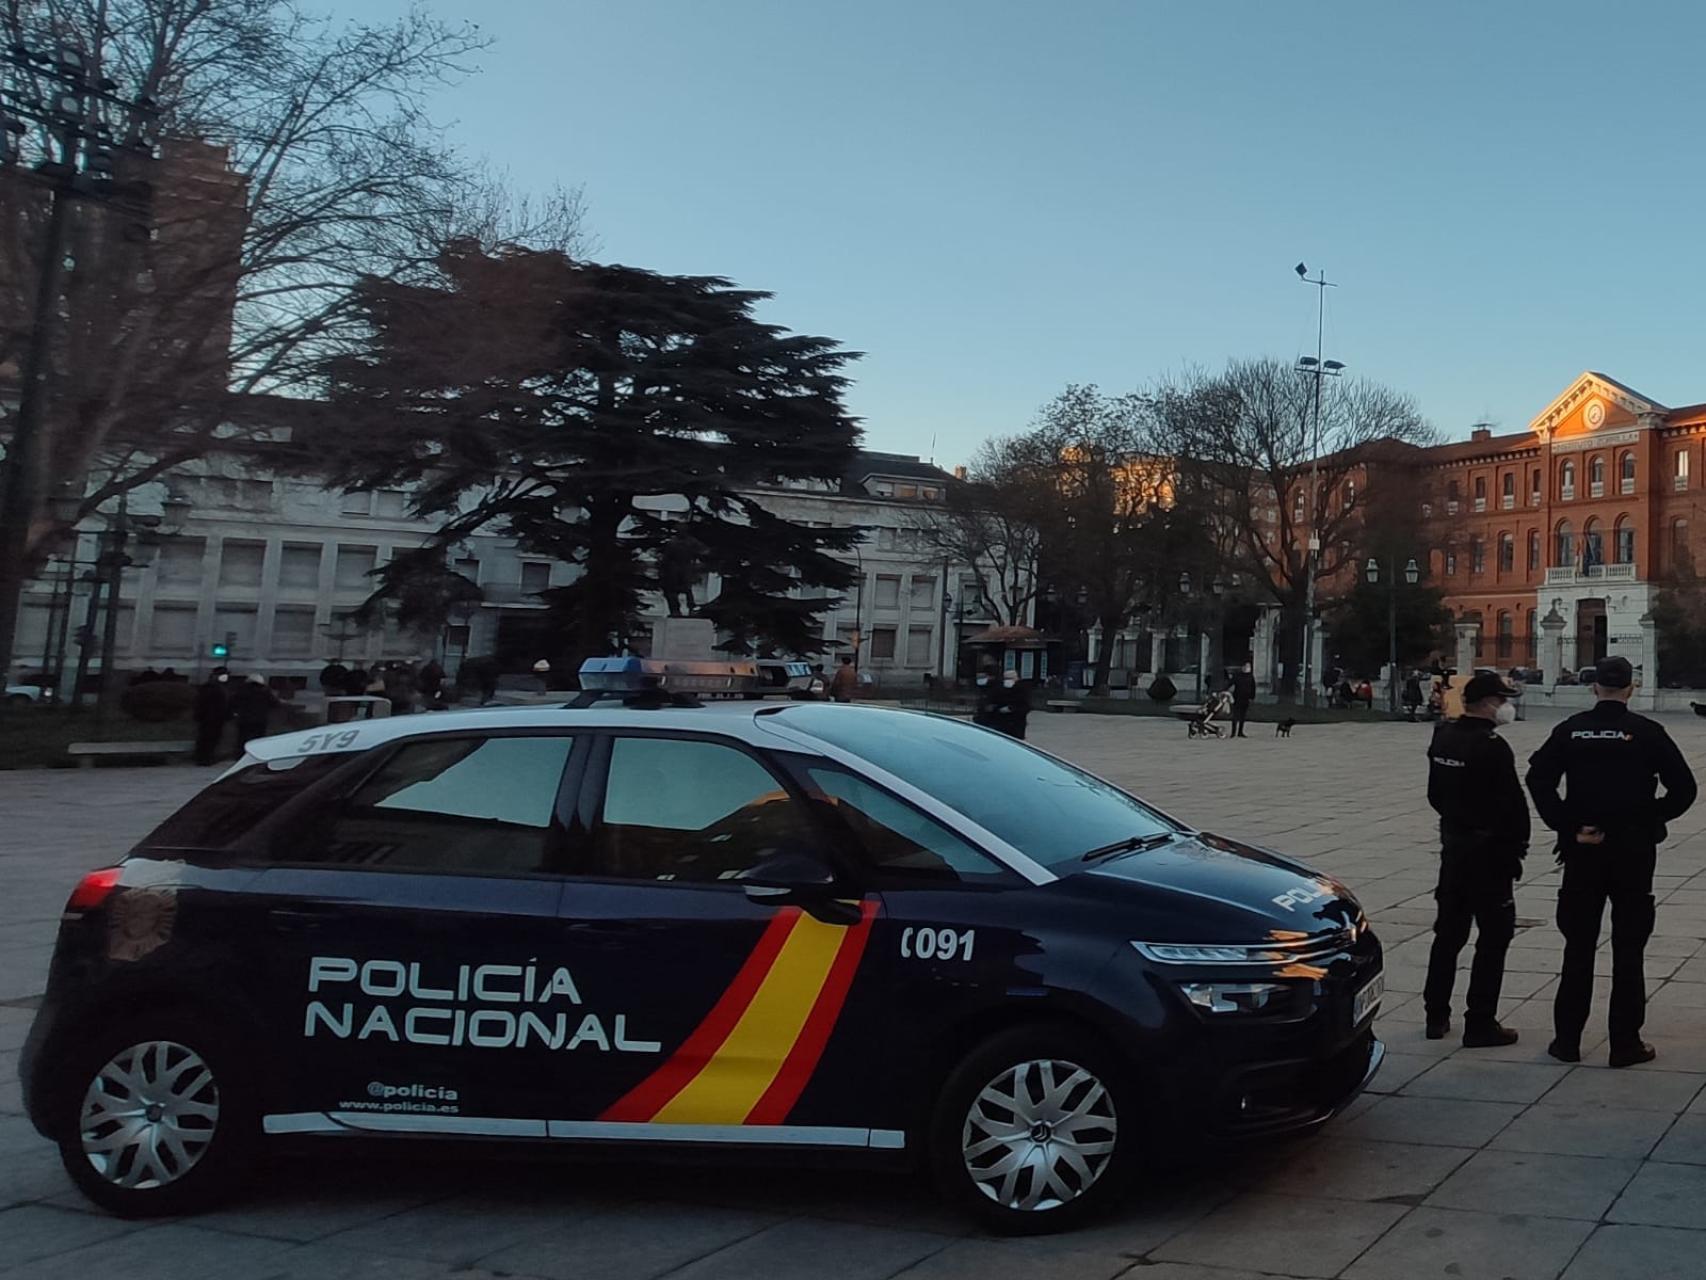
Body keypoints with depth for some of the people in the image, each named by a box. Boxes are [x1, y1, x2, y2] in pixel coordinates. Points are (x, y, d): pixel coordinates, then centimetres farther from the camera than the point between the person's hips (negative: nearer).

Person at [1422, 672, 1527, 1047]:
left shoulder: (1443, 738, 6)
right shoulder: (1492, 747, -20)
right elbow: (1513, 804, -19)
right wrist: (1517, 847, -8)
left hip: (1453, 844, 8)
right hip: (1489, 851, -8)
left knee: (1448, 932, 15)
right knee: (1494, 936, 2)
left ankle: (1436, 1015, 23)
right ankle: (1480, 1024, 5)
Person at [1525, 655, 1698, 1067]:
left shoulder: (1570, 731, 0)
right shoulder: (1647, 733, -5)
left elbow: (1538, 779, -8)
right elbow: (1683, 788, -8)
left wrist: (1570, 827, -6)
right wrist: (1649, 820, 3)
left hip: (1582, 851, 2)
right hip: (1633, 851, -2)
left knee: (1578, 948, 9)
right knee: (1628, 950, 7)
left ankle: (1567, 1039, 13)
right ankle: (1625, 1043, 11)